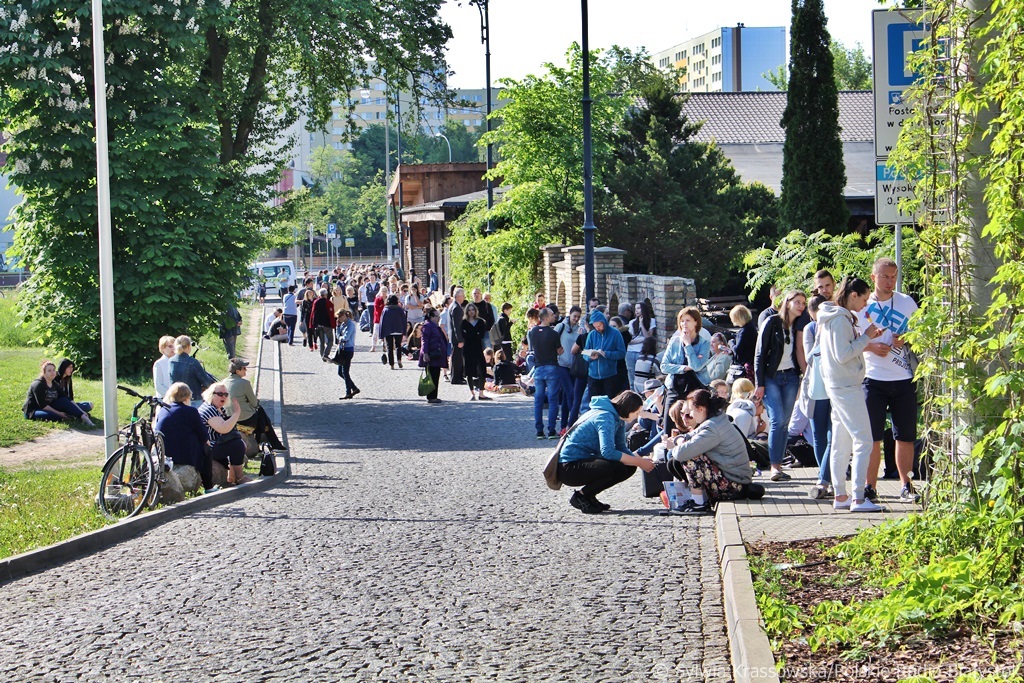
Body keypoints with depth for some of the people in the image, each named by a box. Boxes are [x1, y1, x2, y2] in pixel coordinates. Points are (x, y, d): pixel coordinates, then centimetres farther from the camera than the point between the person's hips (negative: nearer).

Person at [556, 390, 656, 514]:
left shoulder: (618, 419, 9)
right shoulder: (605, 417, -21)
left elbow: (621, 449, 13)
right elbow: (608, 452, -31)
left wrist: (641, 461, -5)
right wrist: (639, 462, -24)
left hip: (585, 462, 10)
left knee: (629, 468, 1)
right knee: (617, 468, -28)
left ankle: (589, 496, 8)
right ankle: (580, 496, -10)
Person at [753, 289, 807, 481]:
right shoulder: (772, 322, -4)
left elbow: (800, 354, 13)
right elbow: (760, 354, -5)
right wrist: (759, 383, -9)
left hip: (791, 377, 4)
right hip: (771, 377, -4)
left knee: (784, 423, 2)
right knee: (777, 420, -14)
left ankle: (777, 466, 6)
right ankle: (775, 467, -14)